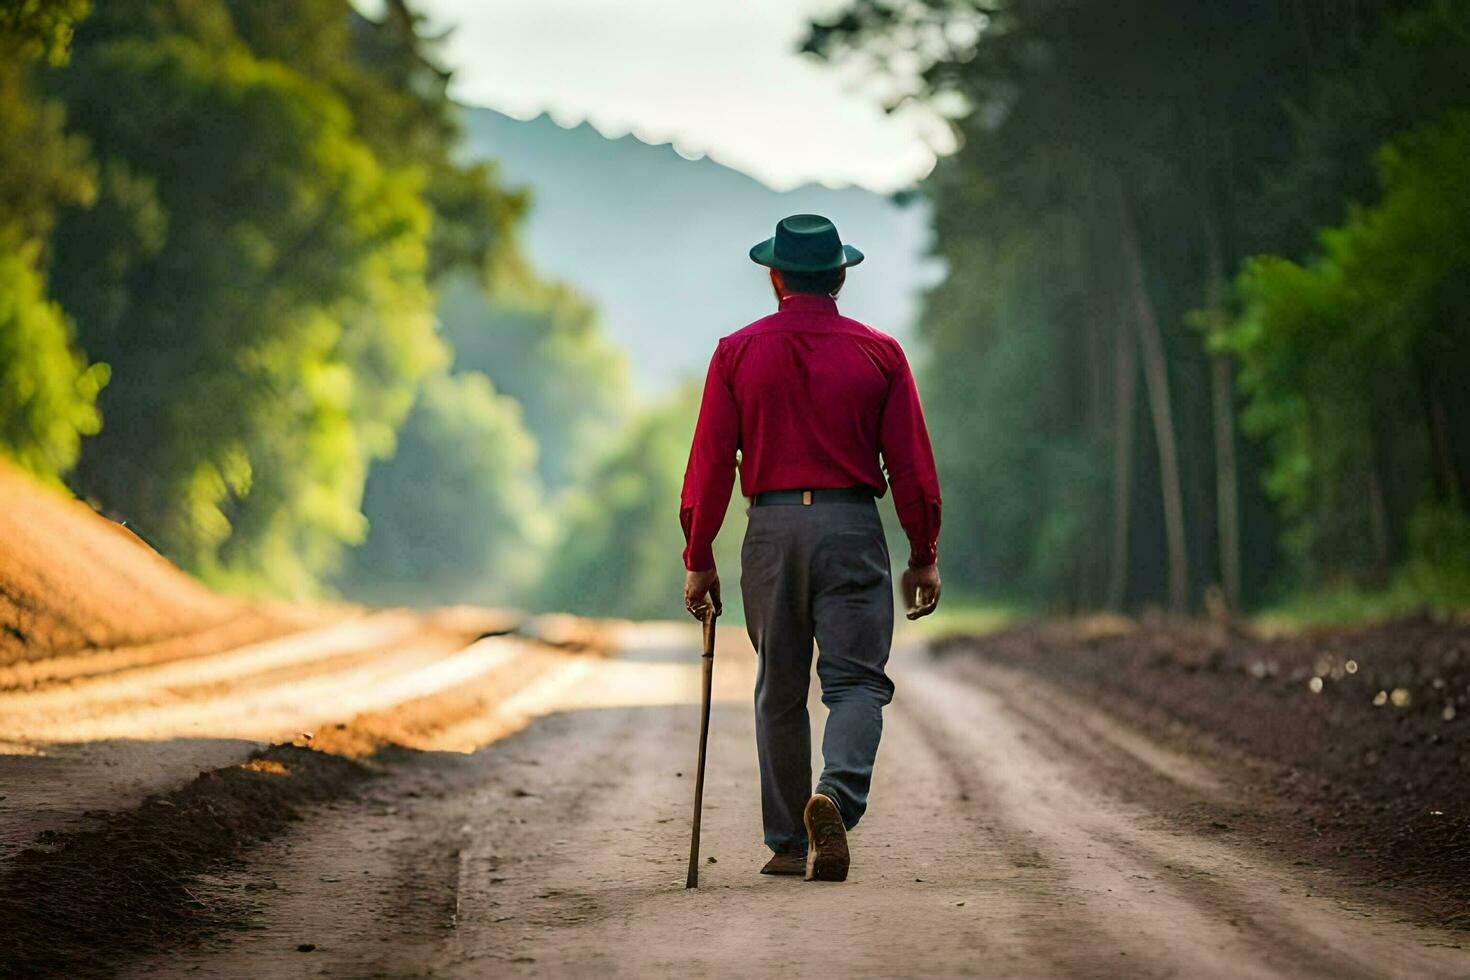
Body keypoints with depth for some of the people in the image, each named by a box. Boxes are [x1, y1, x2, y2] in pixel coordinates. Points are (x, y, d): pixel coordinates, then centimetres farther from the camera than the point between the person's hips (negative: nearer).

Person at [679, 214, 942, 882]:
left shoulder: (738, 352, 3)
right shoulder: (878, 353, 2)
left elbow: (710, 464, 0)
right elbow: (912, 466, 0)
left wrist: (699, 560, 5)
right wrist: (924, 557, 7)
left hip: (771, 528, 1)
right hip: (852, 526, -1)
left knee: (780, 691, 12)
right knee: (857, 681, 0)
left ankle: (788, 843, 16)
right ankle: (836, 797, -26)